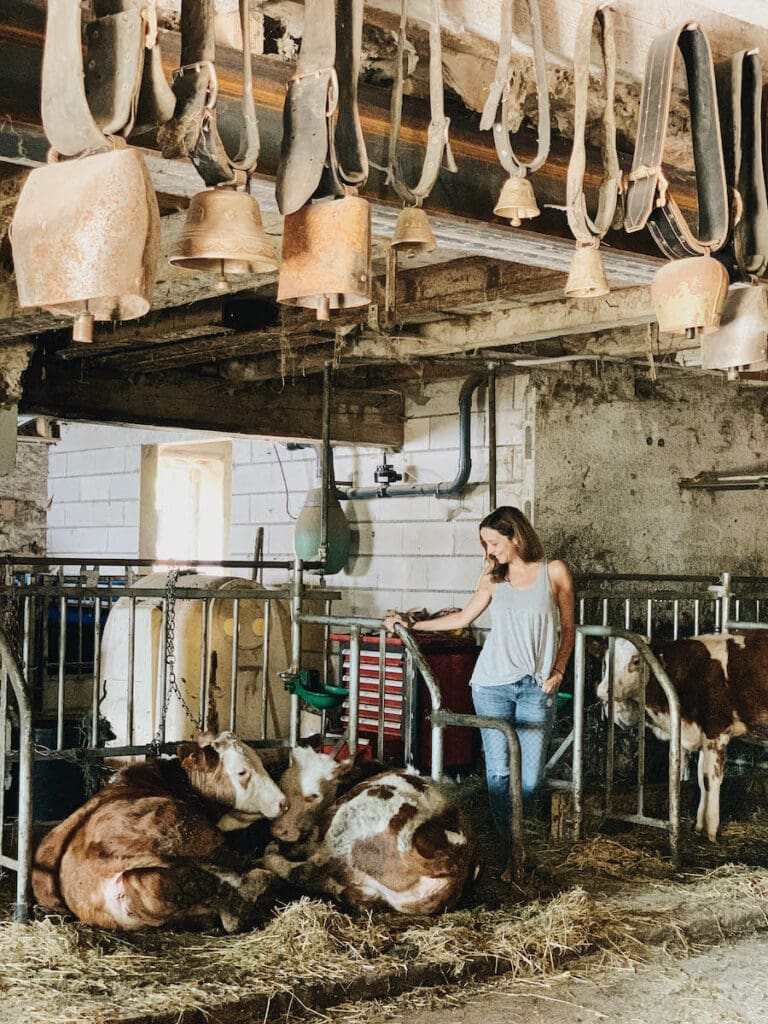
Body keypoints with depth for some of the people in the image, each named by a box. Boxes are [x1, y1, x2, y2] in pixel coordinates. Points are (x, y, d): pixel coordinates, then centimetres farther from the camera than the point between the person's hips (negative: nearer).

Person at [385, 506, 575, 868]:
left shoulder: (554, 573, 4)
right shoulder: (494, 578, 11)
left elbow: (568, 628, 9)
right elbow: (463, 617, 19)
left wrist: (558, 670, -3)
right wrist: (413, 624, 15)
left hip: (537, 688, -2)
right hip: (493, 684, 2)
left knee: (530, 774, -3)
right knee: (499, 770, -3)